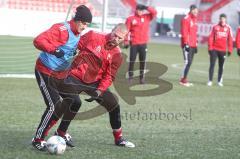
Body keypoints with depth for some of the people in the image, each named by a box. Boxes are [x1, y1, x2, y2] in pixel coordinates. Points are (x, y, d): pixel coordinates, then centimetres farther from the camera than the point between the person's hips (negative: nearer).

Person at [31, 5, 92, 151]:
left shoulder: (78, 35, 4)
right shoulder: (61, 30, -23)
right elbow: (38, 41, -34)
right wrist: (53, 50, -48)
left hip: (61, 74, 9)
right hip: (45, 73, -9)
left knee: (75, 102, 8)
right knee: (55, 106, -17)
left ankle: (61, 133, 27)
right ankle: (38, 139, -4)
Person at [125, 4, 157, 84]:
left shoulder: (146, 17, 8)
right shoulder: (130, 19, 0)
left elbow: (154, 12, -2)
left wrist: (147, 8, -11)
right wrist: (126, 41, -7)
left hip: (143, 43, 2)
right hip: (134, 44, -2)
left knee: (143, 61, 5)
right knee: (132, 60, -1)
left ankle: (142, 77, 10)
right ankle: (130, 77, 7)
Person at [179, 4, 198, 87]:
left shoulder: (194, 19, 17)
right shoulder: (186, 19, -11)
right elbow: (184, 33, -16)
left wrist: (196, 44, 20)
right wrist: (186, 44, -20)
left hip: (193, 45, 9)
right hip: (187, 45, -9)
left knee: (190, 62, 8)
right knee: (187, 62, -11)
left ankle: (184, 79, 13)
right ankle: (183, 80, -7)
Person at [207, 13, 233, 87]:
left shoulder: (228, 28, 2)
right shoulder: (215, 27, 0)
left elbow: (230, 39, 4)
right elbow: (211, 38, -1)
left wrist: (230, 50, 1)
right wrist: (210, 48, -6)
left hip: (223, 50, 1)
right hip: (214, 49, -1)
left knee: (221, 66, 7)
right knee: (212, 64, -4)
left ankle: (219, 81, 15)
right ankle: (210, 81, -1)